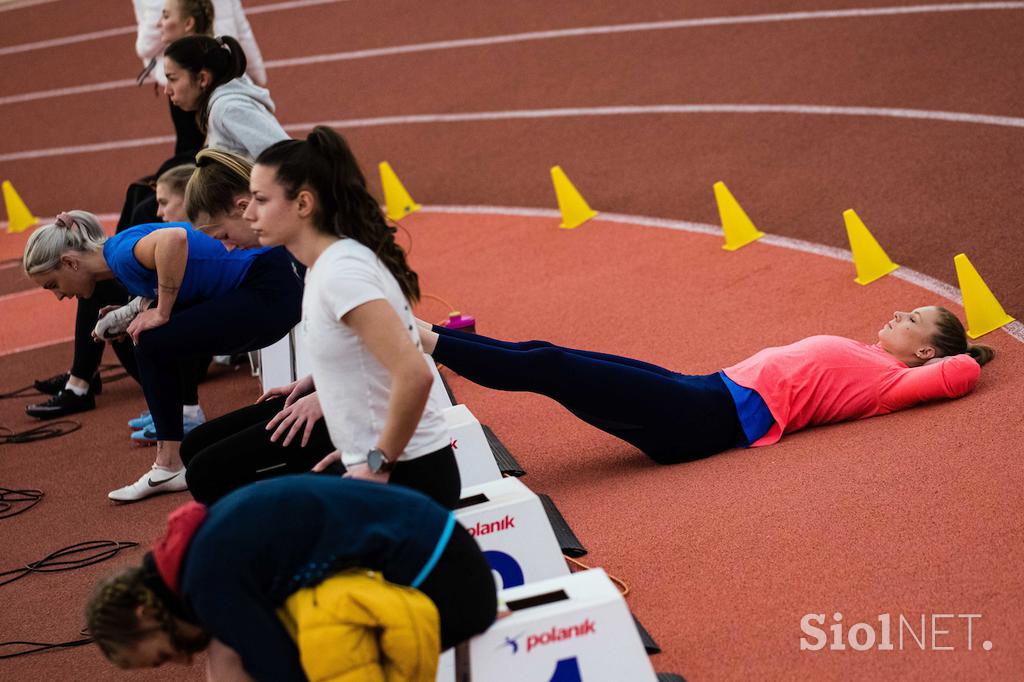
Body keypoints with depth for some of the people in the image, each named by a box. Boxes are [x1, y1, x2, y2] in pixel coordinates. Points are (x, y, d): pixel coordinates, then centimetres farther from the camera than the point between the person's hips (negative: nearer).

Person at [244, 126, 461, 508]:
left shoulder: (340, 273, -19)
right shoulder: (327, 263, 8)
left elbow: (413, 373, -28)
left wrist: (378, 463, -19)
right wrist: (357, 447, 14)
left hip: (407, 476, -9)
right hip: (374, 464, 9)